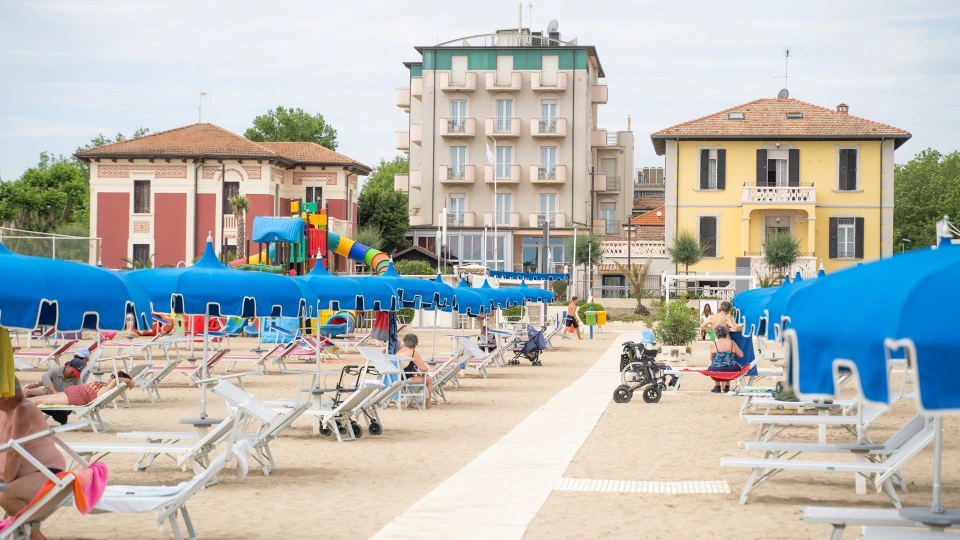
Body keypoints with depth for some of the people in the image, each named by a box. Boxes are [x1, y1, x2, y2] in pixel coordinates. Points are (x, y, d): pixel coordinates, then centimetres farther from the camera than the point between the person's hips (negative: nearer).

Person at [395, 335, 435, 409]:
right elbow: (424, 369, -10)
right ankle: (428, 404, 15)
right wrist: (428, 370, 12)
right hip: (406, 379, -9)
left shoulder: (398, 352, 11)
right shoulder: (413, 353, -12)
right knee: (429, 379, 8)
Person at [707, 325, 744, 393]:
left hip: (716, 370, -1)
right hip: (731, 369, 1)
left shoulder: (714, 344, 0)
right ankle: (727, 386, 34)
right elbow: (741, 355, 11)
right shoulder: (732, 343, 2)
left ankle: (718, 386, 32)